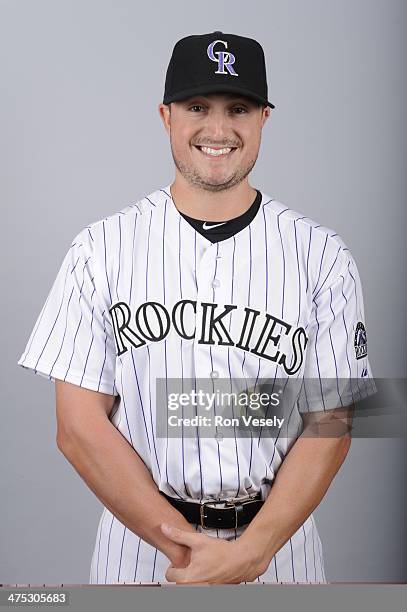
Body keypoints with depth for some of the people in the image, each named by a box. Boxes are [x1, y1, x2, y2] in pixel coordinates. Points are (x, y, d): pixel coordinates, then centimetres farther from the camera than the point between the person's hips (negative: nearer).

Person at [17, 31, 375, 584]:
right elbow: (80, 427, -8)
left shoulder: (321, 255, -5)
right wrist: (186, 547, -15)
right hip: (138, 536, 0)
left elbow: (329, 425, -5)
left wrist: (250, 552, -17)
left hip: (277, 540, 0)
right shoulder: (101, 248, -6)